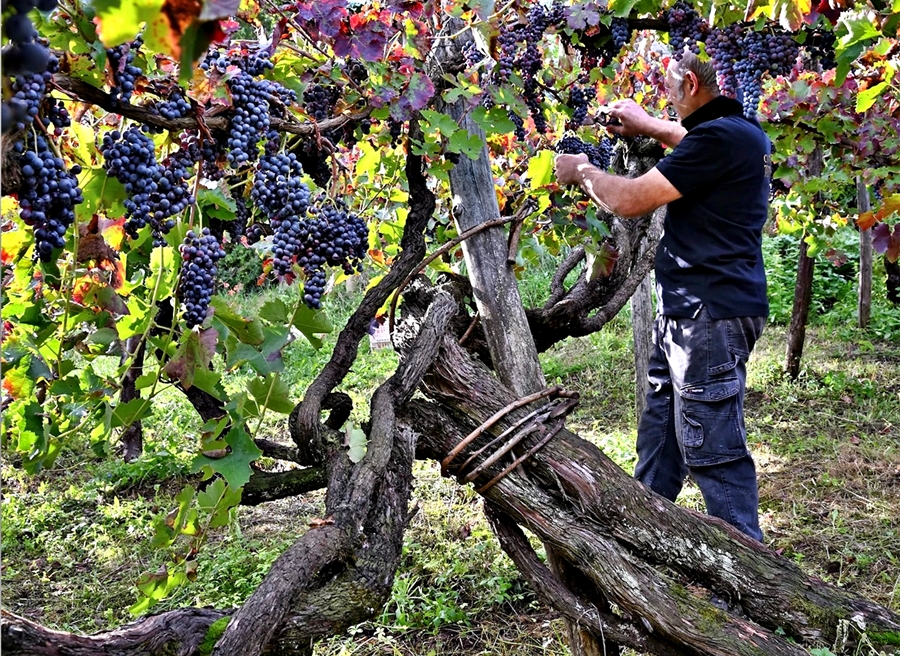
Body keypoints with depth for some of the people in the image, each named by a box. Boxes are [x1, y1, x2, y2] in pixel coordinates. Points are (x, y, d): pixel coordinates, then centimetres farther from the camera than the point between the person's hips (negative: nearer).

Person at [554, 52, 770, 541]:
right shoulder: (742, 133, 14)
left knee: (713, 449, -6)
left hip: (710, 315, -11)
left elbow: (630, 200, -15)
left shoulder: (720, 137, -17)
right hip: (684, 312, 11)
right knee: (659, 438, 18)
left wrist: (581, 171, 2)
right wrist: (649, 126, 37)